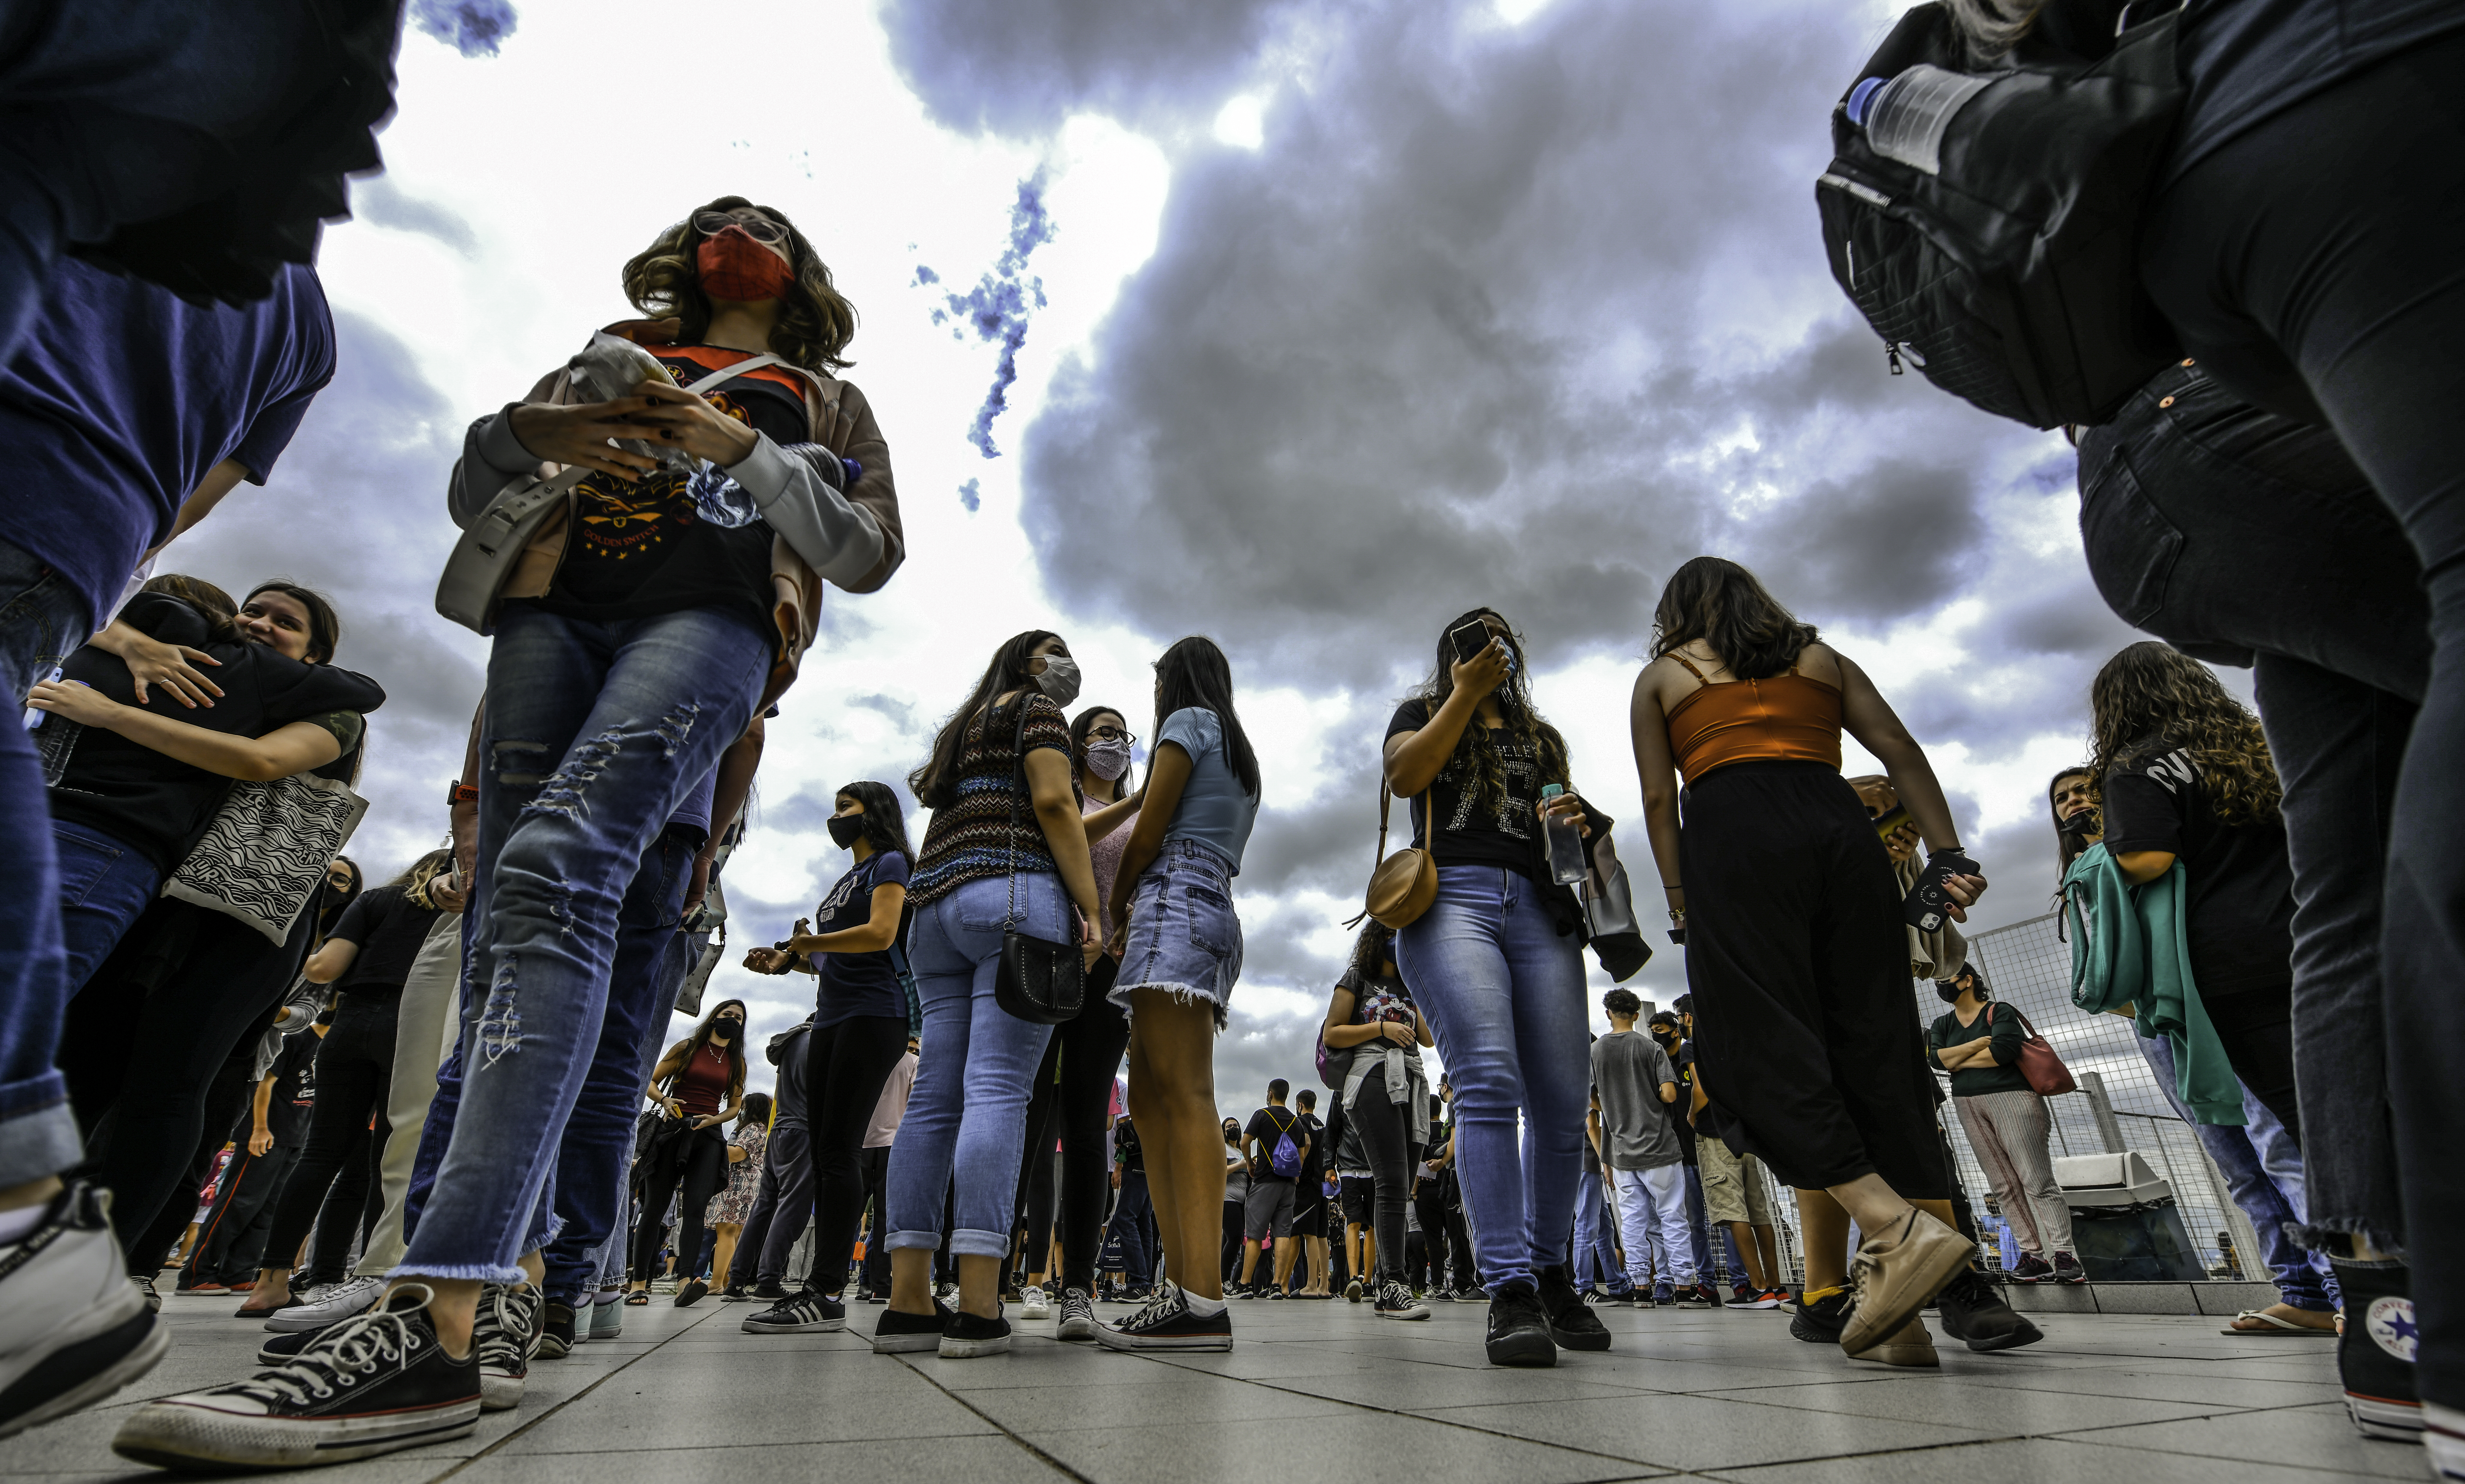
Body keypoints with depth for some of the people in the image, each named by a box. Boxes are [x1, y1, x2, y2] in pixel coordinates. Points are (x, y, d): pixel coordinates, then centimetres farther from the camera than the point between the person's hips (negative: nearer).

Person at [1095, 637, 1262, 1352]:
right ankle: (1181, 1284, 1)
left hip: (1175, 903, -9)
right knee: (1149, 1099, 5)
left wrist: (1115, 905, 11)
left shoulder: (1188, 721, 4)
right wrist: (1136, 914, 23)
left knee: (1184, 1096, -17)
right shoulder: (1241, 756, 30)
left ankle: (1202, 1300, -21)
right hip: (1218, 912, 9)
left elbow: (1148, 833, -4)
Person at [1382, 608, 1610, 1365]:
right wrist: (1466, 694, 1)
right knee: (1489, 1083, -20)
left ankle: (1553, 1274, 15)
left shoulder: (1542, 736, 30)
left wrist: (1576, 822, 3)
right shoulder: (1422, 713, 21)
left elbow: (1570, 818, 27)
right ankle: (1510, 1293, -18)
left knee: (1562, 1105, -2)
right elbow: (1404, 776, -1)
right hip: (1452, 897, -4)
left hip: (1541, 910, 4)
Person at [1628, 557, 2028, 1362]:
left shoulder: (1661, 676, 18)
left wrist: (1680, 898, 5)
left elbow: (1659, 797, 7)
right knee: (1879, 1049, 4)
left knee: (1770, 1054, -6)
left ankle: (1899, 1231, -23)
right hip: (1840, 830, 4)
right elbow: (1900, 750, 13)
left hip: (1735, 842, -4)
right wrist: (1949, 856, 7)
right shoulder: (1822, 657, 26)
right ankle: (1956, 1279, -3)